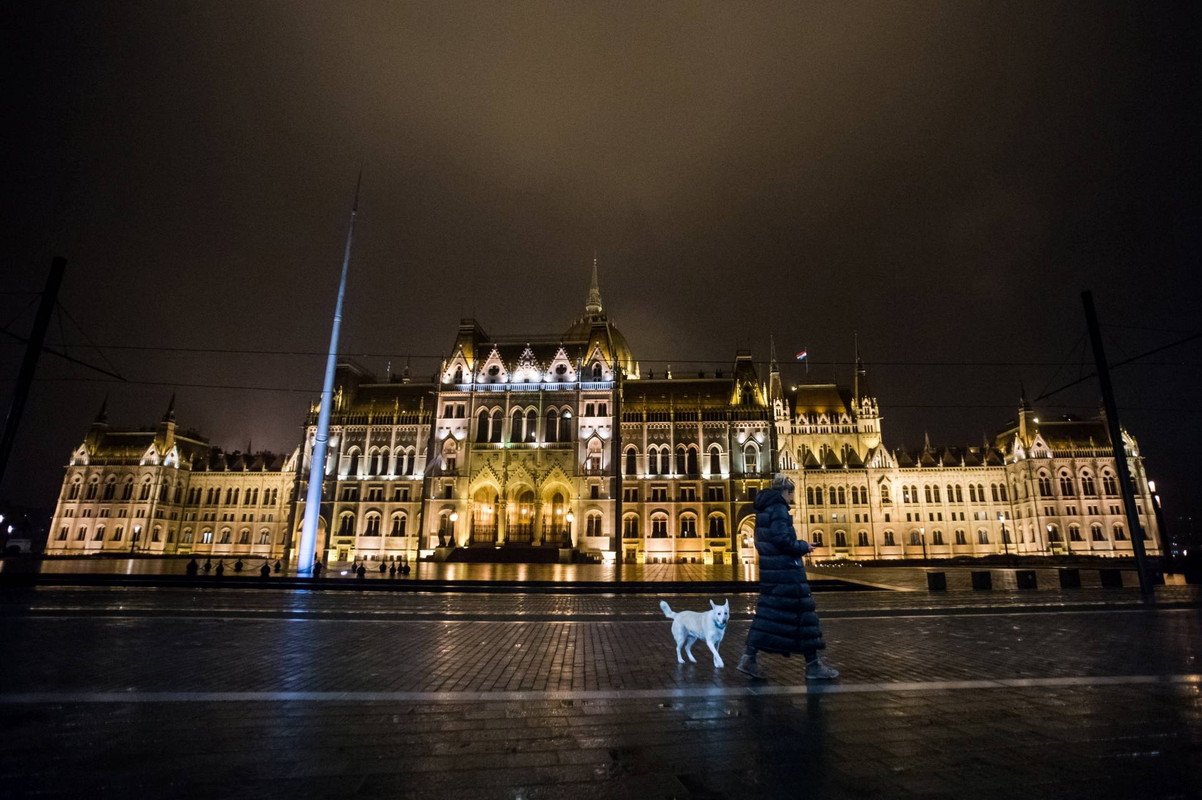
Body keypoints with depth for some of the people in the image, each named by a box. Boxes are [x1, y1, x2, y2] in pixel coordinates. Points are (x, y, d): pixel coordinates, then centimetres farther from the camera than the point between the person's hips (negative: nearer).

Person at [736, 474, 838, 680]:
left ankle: (749, 658, 7)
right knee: (802, 612, 2)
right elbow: (781, 538, -23)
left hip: (769, 568, 9)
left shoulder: (762, 510, 15)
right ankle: (813, 665, 12)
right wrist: (803, 547, -8)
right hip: (786, 569, -9)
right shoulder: (779, 508, -13)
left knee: (768, 613, 10)